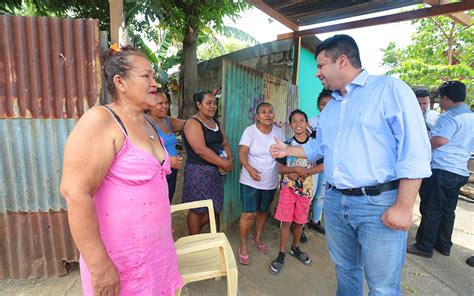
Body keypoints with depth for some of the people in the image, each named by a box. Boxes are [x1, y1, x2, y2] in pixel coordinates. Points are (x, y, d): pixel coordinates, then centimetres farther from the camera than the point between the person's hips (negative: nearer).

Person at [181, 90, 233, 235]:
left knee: (214, 209, 14)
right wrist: (225, 164, -19)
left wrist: (230, 160, -8)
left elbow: (225, 143, 12)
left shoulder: (216, 122, 13)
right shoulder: (193, 123, -12)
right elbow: (201, 150, -22)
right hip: (198, 172, -7)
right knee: (197, 210, 6)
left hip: (216, 171, 8)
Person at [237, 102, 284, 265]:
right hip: (251, 181, -5)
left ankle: (257, 239, 42)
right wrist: (249, 169, -36)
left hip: (271, 181, 5)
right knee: (249, 214, -3)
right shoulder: (250, 131, -13)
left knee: (263, 211, 19)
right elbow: (242, 153, -19)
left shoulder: (278, 131, 2)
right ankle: (243, 246, 19)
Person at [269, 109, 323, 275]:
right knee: (286, 221, 2)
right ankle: (281, 255, 18)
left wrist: (302, 173, -16)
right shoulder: (287, 144, -3)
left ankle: (295, 248, 38)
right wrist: (297, 169, -21)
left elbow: (322, 166, -7)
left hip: (305, 189, 1)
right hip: (288, 187, -1)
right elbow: (280, 168, -4)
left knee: (300, 221, 15)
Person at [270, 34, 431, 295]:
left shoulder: (390, 89, -8)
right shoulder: (329, 108, 15)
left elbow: (414, 152, -14)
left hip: (379, 204, -6)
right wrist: (288, 150, 16)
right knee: (344, 269, 22)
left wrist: (404, 206, -18)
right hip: (335, 202, 7)